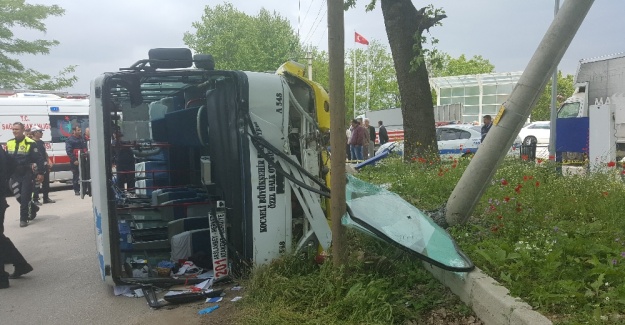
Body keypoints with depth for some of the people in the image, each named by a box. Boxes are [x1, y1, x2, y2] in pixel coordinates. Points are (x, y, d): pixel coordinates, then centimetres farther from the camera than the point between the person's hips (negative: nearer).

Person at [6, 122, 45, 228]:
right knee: (18, 197, 9)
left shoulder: (30, 143, -9)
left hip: (27, 174, -5)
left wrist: (40, 173, -14)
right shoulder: (9, 143, 9)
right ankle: (33, 208, 33)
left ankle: (23, 219, 7)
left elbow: (39, 159, -10)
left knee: (25, 197, -3)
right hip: (15, 175, 6)